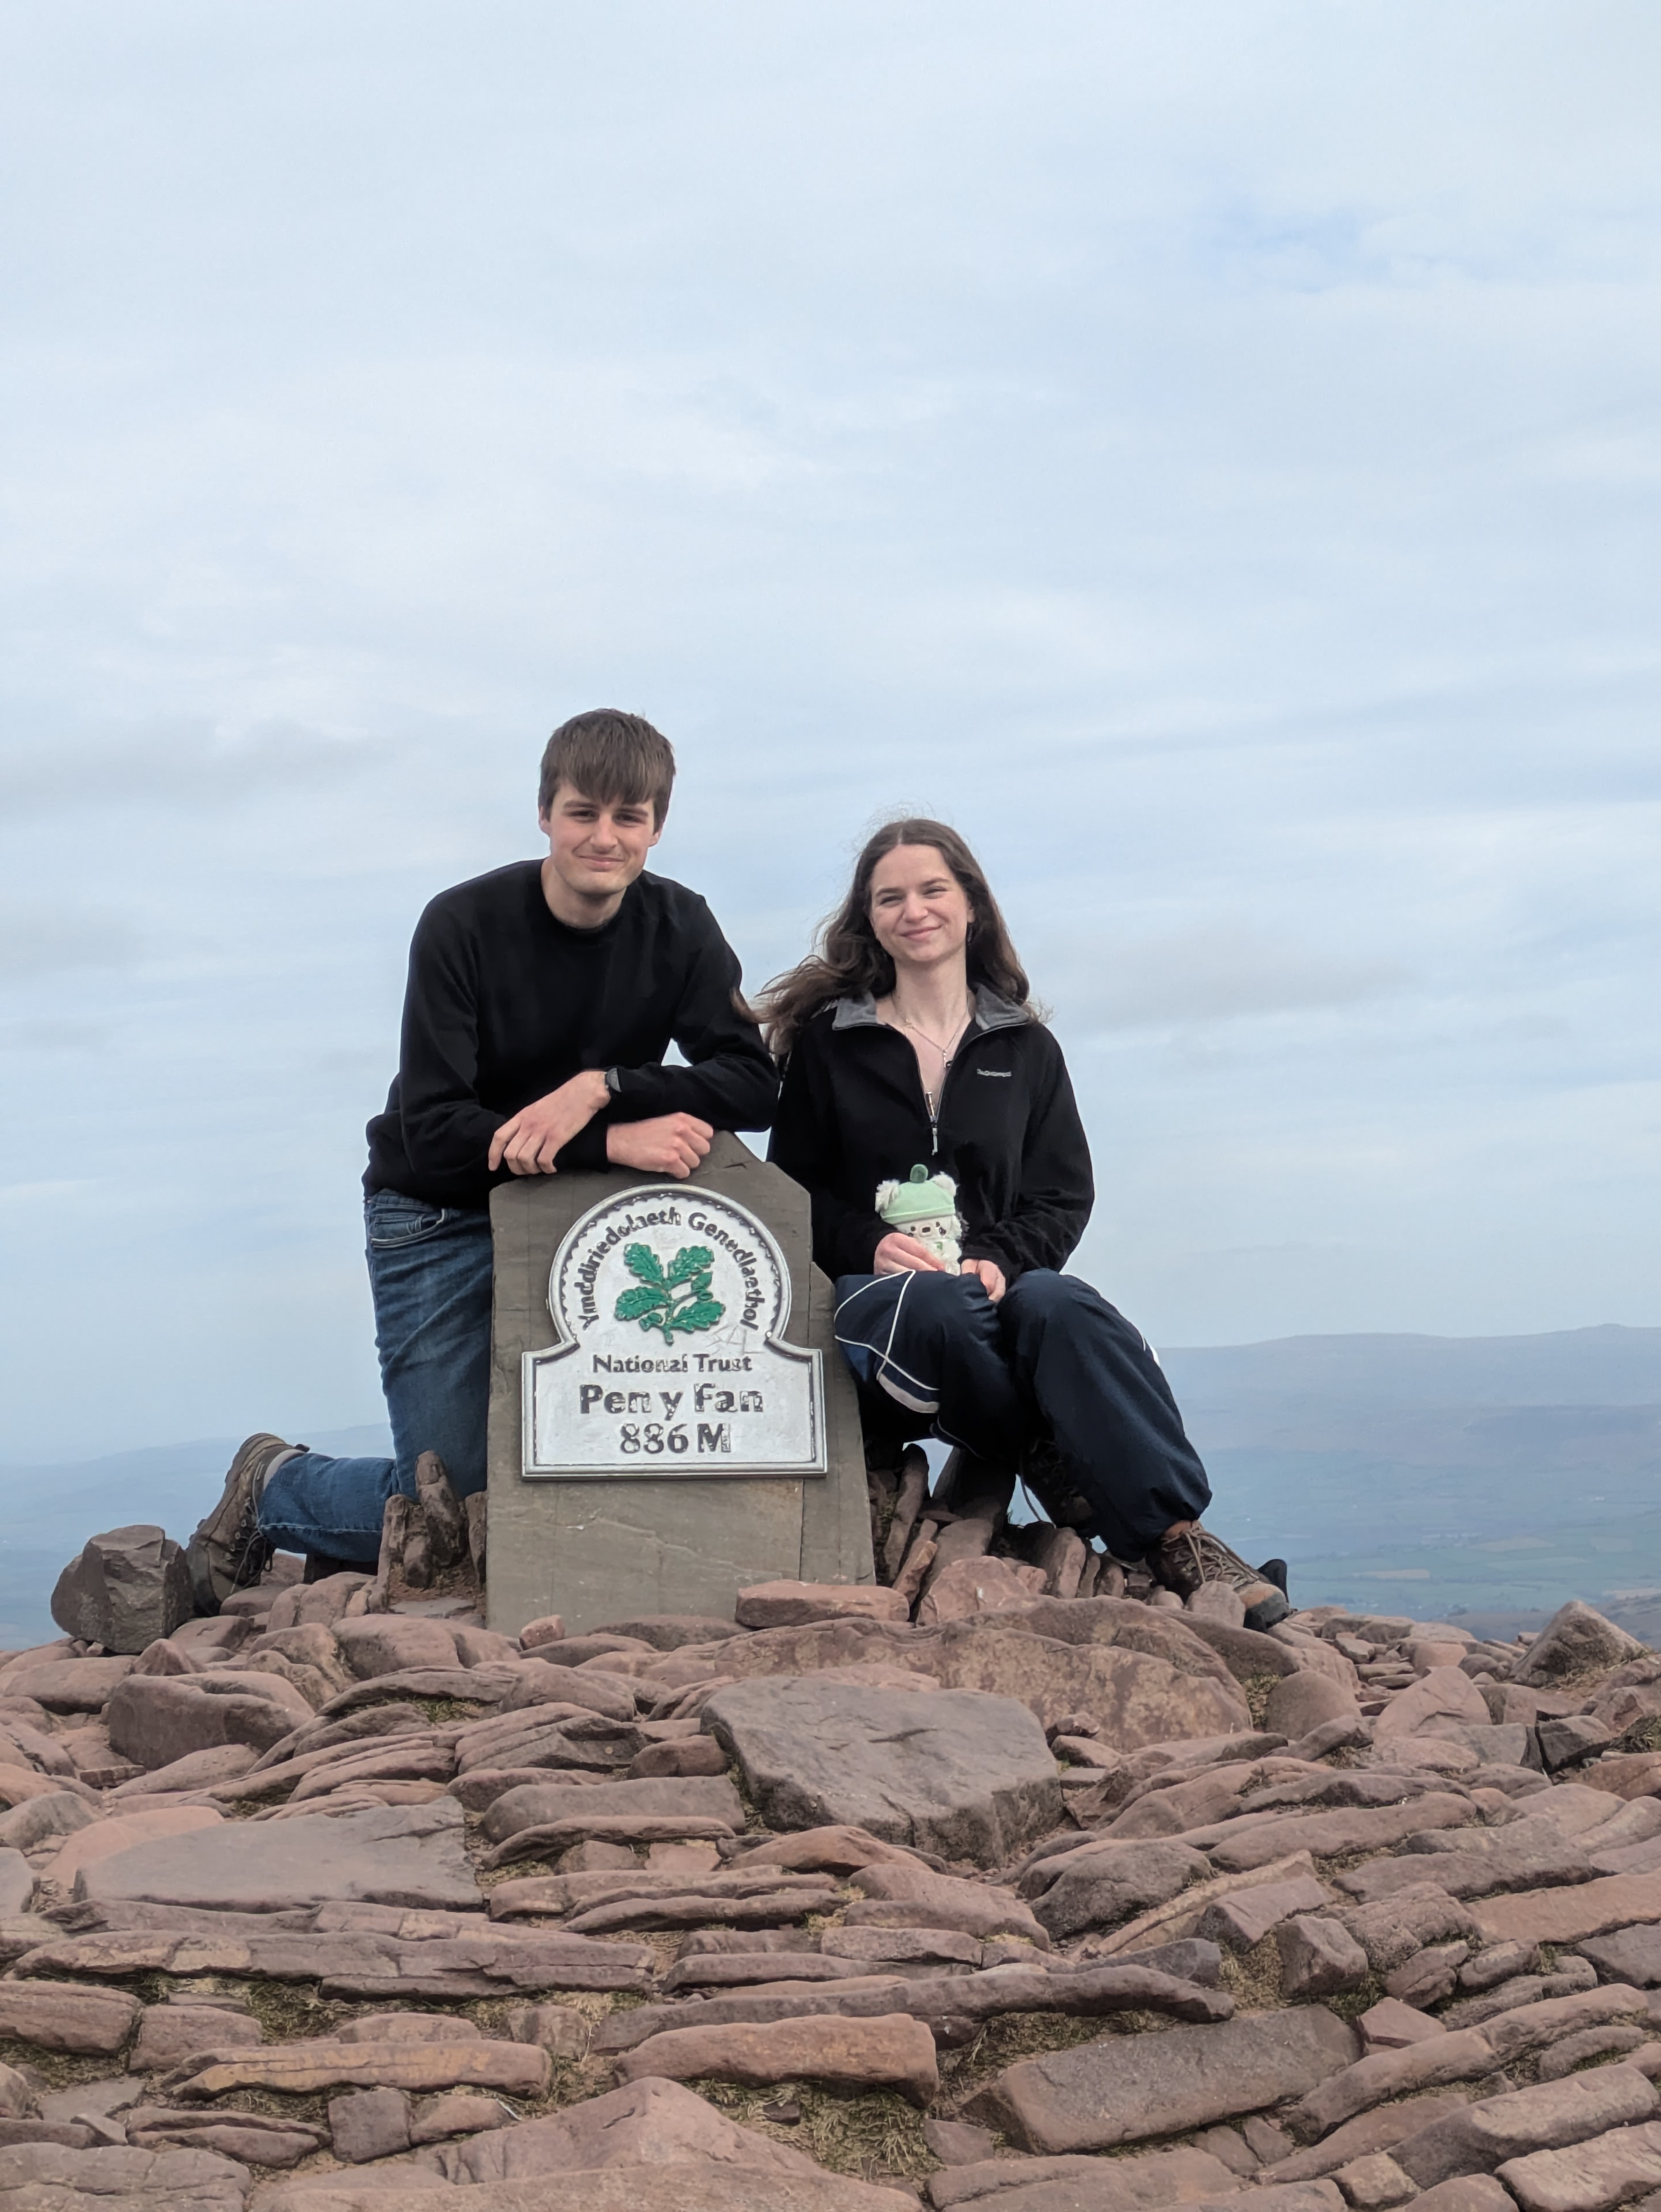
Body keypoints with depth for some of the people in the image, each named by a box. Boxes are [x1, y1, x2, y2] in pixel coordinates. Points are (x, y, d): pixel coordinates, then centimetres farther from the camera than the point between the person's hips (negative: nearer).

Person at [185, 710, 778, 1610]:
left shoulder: (679, 928, -6)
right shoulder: (463, 926, -17)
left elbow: (753, 1085, -15)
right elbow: (432, 1128, -24)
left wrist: (602, 1087, -31)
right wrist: (611, 1142, -35)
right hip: (441, 1220, -4)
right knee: (449, 1500, -6)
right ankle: (271, 1486, 25)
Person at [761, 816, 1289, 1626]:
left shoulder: (1025, 1049, 17)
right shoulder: (826, 1043, 12)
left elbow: (1064, 1195, 10)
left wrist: (1002, 1261, -11)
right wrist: (871, 1246, -12)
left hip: (999, 1285, 1)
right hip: (864, 1296, -1)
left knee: (1058, 1304, -35)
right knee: (936, 1306, -39)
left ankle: (1172, 1533, -39)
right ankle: (1055, 1470, -22)